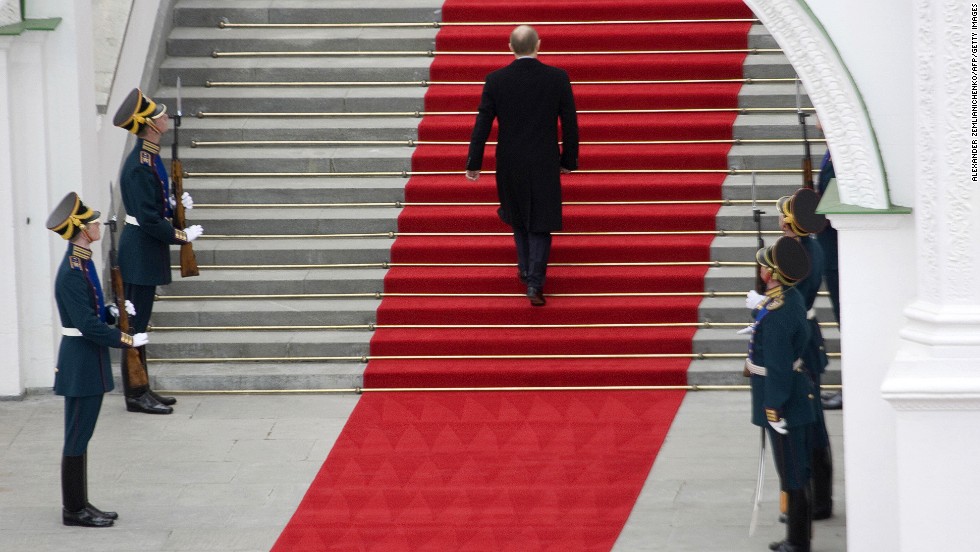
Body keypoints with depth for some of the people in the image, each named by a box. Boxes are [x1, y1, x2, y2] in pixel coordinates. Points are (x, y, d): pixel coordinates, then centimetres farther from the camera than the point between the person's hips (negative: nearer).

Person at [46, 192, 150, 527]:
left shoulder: (82, 263, 10)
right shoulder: (72, 273, -20)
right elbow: (88, 326, -23)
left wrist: (114, 312, 2)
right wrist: (127, 340, -19)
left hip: (88, 362, 10)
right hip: (81, 362, -10)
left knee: (80, 436, 14)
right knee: (77, 437, -3)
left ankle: (79, 505, 20)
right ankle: (74, 510, 3)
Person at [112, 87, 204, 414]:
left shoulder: (149, 157, 9)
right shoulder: (139, 166, -22)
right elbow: (149, 220, -23)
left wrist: (175, 204, 5)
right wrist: (183, 236, -14)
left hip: (144, 250, 10)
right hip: (141, 251, -10)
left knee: (138, 321, 15)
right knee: (136, 324, -3)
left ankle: (141, 390, 22)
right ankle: (136, 395, 3)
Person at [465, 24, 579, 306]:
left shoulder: (496, 80, -9)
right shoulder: (558, 78, -10)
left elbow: (482, 124, -5)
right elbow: (570, 124, -4)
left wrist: (473, 164, 2)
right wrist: (569, 160, 9)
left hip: (510, 164, 1)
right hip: (545, 164, -1)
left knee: (519, 218, 24)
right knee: (540, 223, 7)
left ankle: (526, 270, 30)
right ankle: (535, 282, -3)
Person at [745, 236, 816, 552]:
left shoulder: (776, 315, -26)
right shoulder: (791, 298, 3)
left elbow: (778, 368, -25)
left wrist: (775, 410, -20)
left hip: (783, 405, -10)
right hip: (796, 401, 10)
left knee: (793, 476, 0)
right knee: (794, 470, 17)